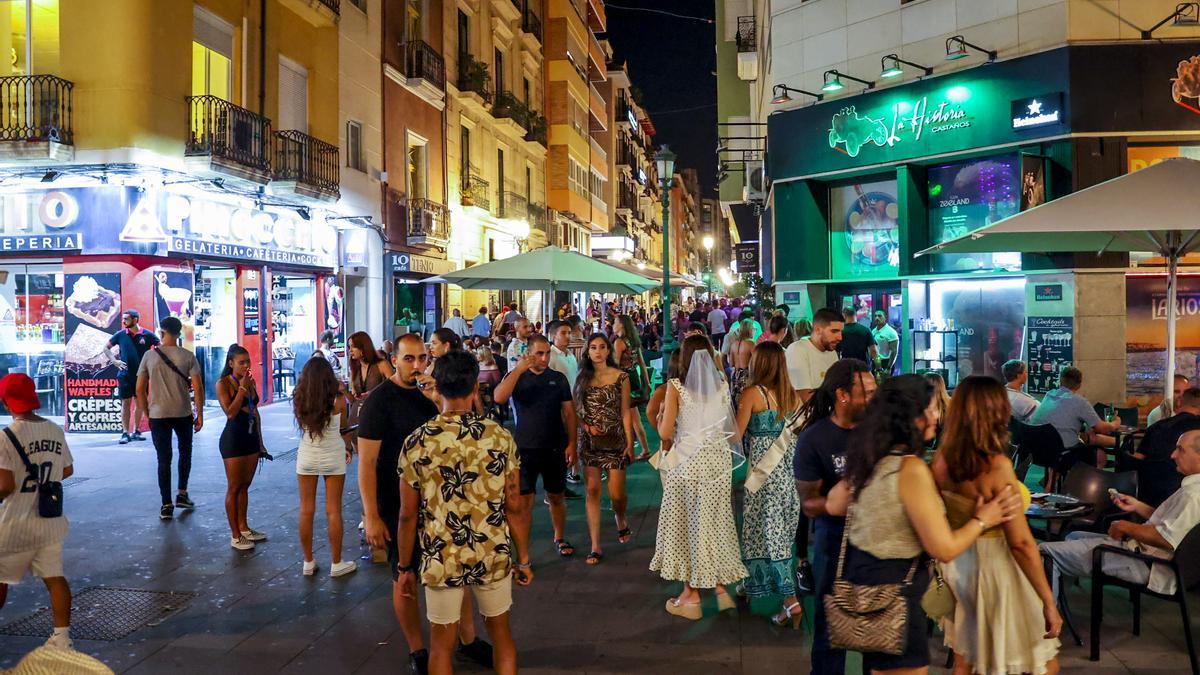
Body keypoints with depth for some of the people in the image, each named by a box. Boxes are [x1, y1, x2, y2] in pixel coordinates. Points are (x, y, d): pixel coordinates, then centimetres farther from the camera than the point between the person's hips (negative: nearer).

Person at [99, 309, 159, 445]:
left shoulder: (147, 335, -4)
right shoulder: (120, 335, 1)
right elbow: (106, 348, 12)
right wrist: (114, 360, -2)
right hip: (125, 374, 0)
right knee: (126, 403, 1)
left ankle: (136, 431, 19)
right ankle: (125, 433, 4)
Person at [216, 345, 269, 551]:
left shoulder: (251, 382, 9)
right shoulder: (223, 384, -9)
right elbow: (230, 412, -20)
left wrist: (260, 442, 17)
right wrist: (242, 388, -17)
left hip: (251, 438, 6)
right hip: (233, 439, -6)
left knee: (245, 486, 14)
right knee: (234, 488, 1)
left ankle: (244, 528, 25)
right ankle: (235, 536, 8)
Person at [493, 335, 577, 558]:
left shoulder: (558, 378, 3)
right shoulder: (515, 377, -1)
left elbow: (569, 413, 5)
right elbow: (499, 397, -21)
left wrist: (571, 444, -3)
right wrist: (519, 369, -22)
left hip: (555, 449, 2)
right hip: (525, 449, -2)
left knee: (556, 498, 14)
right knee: (524, 502, -2)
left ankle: (560, 538, 33)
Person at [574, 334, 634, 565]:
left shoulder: (621, 377, -2)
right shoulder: (582, 377, 6)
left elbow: (625, 412, -3)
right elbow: (576, 410, 10)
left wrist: (629, 442, -7)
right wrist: (586, 426, -9)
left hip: (615, 440, -2)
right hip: (589, 441, 2)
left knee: (616, 494, -1)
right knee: (592, 491, -2)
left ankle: (621, 521, 34)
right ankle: (595, 547, 3)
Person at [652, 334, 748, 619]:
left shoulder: (677, 387, -8)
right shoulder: (721, 386, 3)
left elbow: (665, 432, -10)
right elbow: (733, 431, 8)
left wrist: (661, 415, 9)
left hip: (688, 462, -4)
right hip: (718, 460, 4)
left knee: (688, 523, 7)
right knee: (714, 521, 16)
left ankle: (692, 595, 13)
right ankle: (720, 586, 19)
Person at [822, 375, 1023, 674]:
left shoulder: (868, 458, 2)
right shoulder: (911, 469, -23)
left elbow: (833, 506, 17)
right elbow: (945, 549, -19)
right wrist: (982, 520, -4)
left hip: (859, 574, 9)